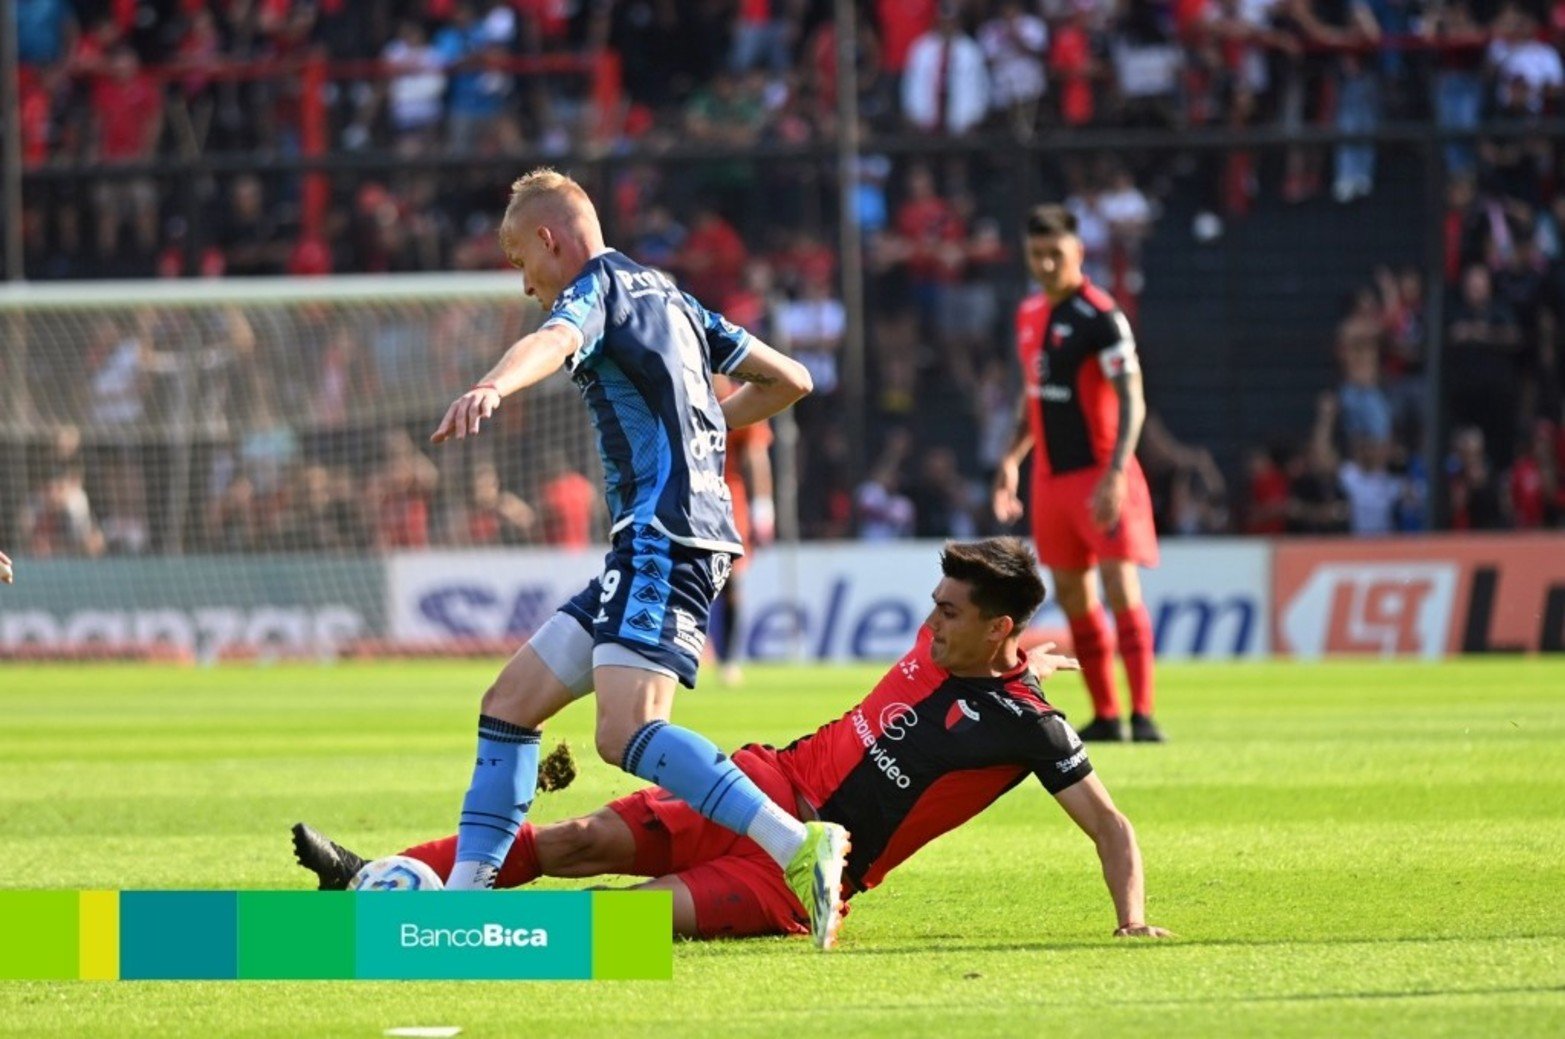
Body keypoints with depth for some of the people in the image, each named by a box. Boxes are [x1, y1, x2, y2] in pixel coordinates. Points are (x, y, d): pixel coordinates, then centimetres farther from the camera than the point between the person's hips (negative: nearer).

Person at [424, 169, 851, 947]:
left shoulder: (600, 290, -4)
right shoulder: (670, 298, 24)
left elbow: (553, 341, -30)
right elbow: (788, 380, 29)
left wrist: (493, 387, -51)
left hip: (662, 537, -10)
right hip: (655, 545, 10)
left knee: (627, 733, -25)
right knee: (510, 703, 11)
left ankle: (800, 849, -34)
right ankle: (465, 893, 11)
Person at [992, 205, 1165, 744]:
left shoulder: (1100, 317, -13)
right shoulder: (1029, 315, 10)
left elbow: (1132, 401, -17)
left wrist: (1116, 475, -25)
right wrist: (1012, 459, 15)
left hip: (1100, 473, -8)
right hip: (1051, 475, 8)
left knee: (1120, 587, -14)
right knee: (1072, 595, 9)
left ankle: (1142, 714, -14)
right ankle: (1104, 715, 16)